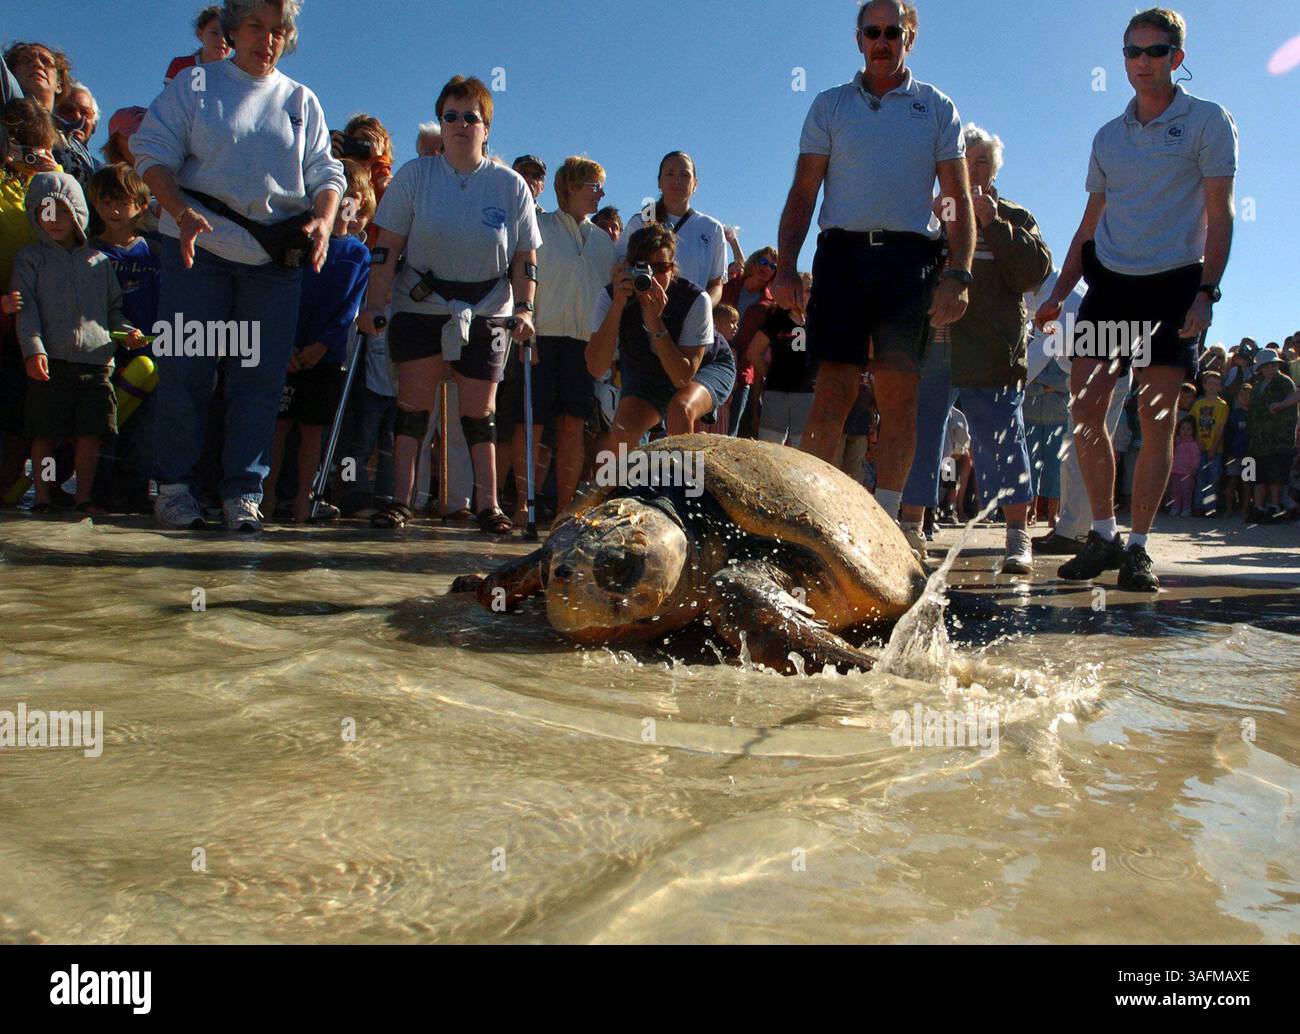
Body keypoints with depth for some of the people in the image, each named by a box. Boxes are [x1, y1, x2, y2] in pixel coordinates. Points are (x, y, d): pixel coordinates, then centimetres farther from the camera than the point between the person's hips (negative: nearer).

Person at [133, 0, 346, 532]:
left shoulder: (301, 101, 17)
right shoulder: (194, 86, 9)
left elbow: (326, 173, 10)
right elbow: (153, 154, 1)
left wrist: (322, 221, -12)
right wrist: (182, 211, -17)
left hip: (276, 254, 2)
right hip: (198, 245, -2)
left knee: (262, 376, 0)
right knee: (186, 367, -2)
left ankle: (242, 492, 7)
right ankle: (173, 485, 9)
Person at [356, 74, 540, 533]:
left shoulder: (510, 185, 2)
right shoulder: (414, 175, 1)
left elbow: (525, 258, 2)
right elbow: (388, 248, -2)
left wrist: (524, 308, -9)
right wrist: (373, 304, -8)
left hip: (487, 312, 0)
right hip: (420, 306, 0)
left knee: (480, 410, 1)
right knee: (412, 403, -4)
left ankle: (488, 505, 5)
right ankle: (400, 500, 1)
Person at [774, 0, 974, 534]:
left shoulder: (937, 109, 15)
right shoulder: (829, 106, 16)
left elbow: (958, 200, 9)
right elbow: (802, 194, 10)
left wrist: (958, 275, -5)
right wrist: (785, 266, -3)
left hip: (908, 257, 0)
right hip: (841, 252, 0)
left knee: (900, 396, -5)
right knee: (833, 390, -10)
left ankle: (883, 520, 0)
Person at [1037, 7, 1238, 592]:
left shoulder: (1207, 123, 3)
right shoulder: (1108, 137, 16)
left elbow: (1219, 216, -2)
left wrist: (1206, 291, -14)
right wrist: (1058, 295, 11)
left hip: (1173, 284, -4)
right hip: (1109, 281, 4)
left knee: (1157, 418, -6)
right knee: (1084, 407, -7)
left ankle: (1137, 546, 0)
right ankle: (1103, 534, 4)